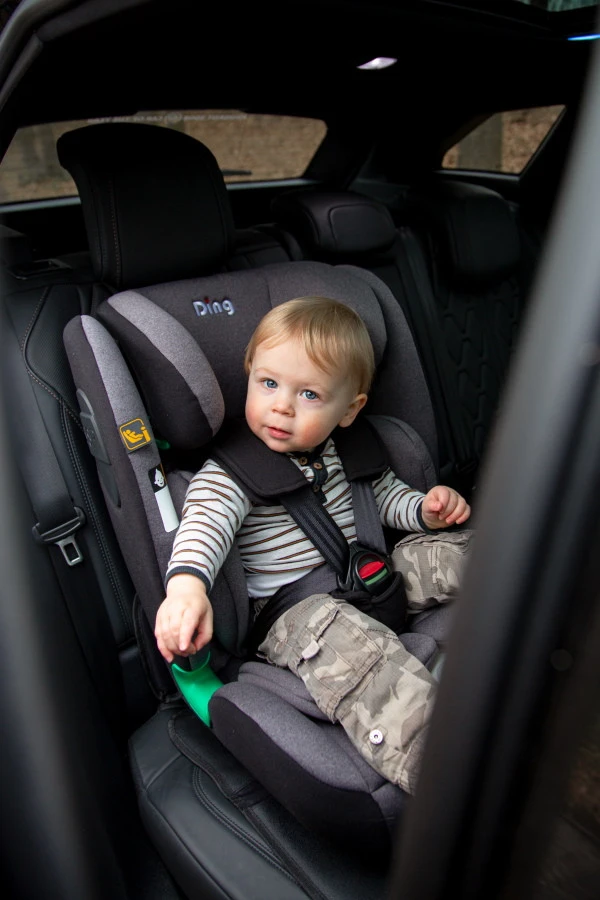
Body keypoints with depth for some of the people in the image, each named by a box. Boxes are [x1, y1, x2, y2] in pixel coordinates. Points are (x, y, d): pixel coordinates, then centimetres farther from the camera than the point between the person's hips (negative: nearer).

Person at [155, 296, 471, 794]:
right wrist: (186, 583, -48)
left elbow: (385, 493, 21)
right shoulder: (231, 469, -11)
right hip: (286, 608, -6)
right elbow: (205, 521, -28)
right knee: (339, 636, -37)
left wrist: (426, 509, 1)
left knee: (451, 552, -4)